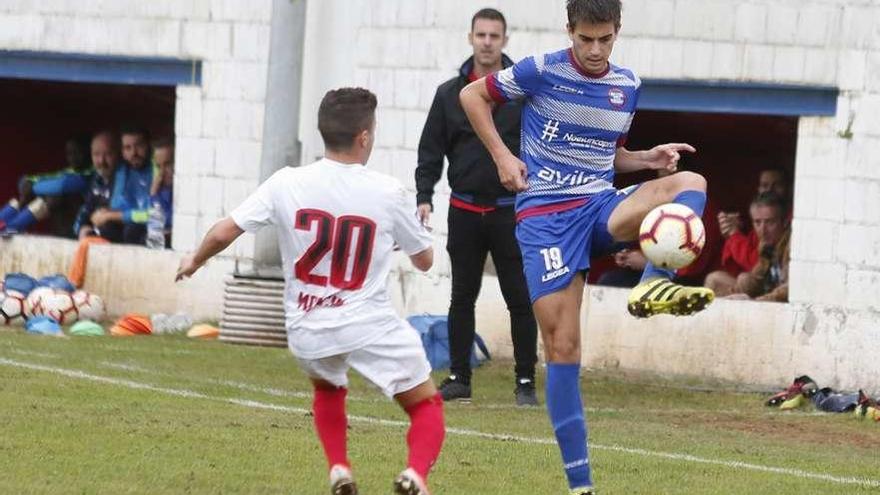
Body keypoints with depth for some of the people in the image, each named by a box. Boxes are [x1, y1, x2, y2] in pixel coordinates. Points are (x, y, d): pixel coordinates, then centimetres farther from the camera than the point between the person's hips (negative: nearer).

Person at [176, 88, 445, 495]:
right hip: (370, 326, -3)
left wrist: (194, 262, 17)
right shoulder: (389, 193, -8)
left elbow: (223, 233, -4)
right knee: (426, 407, 10)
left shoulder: (286, 184, -6)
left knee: (327, 388, 35)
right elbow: (424, 260, 6)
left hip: (307, 331, 3)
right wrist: (414, 221, 28)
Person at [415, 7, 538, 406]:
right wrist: (424, 197, -5)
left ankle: (525, 382, 4)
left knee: (520, 299, -2)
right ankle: (458, 379, 12)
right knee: (462, 298, 5)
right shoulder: (450, 94, 6)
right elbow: (431, 151, 7)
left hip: (512, 212, -2)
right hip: (465, 212, 2)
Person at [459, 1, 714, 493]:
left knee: (690, 183, -22)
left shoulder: (627, 86, 9)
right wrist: (502, 155, -5)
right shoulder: (542, 72, -6)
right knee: (563, 345, -9)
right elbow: (472, 95, 5)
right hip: (546, 216, -4)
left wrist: (648, 157, 3)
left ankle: (654, 286, -38)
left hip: (601, 206, 4)